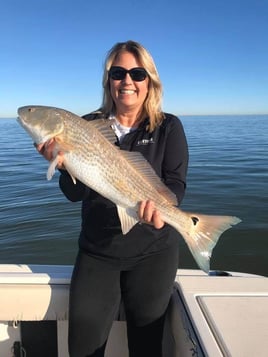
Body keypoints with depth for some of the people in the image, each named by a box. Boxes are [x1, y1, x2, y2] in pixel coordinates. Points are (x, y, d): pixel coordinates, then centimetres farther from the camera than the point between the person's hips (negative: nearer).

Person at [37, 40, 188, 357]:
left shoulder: (168, 127, -1)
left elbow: (176, 184, -9)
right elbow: (75, 194, -5)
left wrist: (158, 203, -32)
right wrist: (64, 165, -26)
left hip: (152, 252, -1)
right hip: (96, 250, 1)